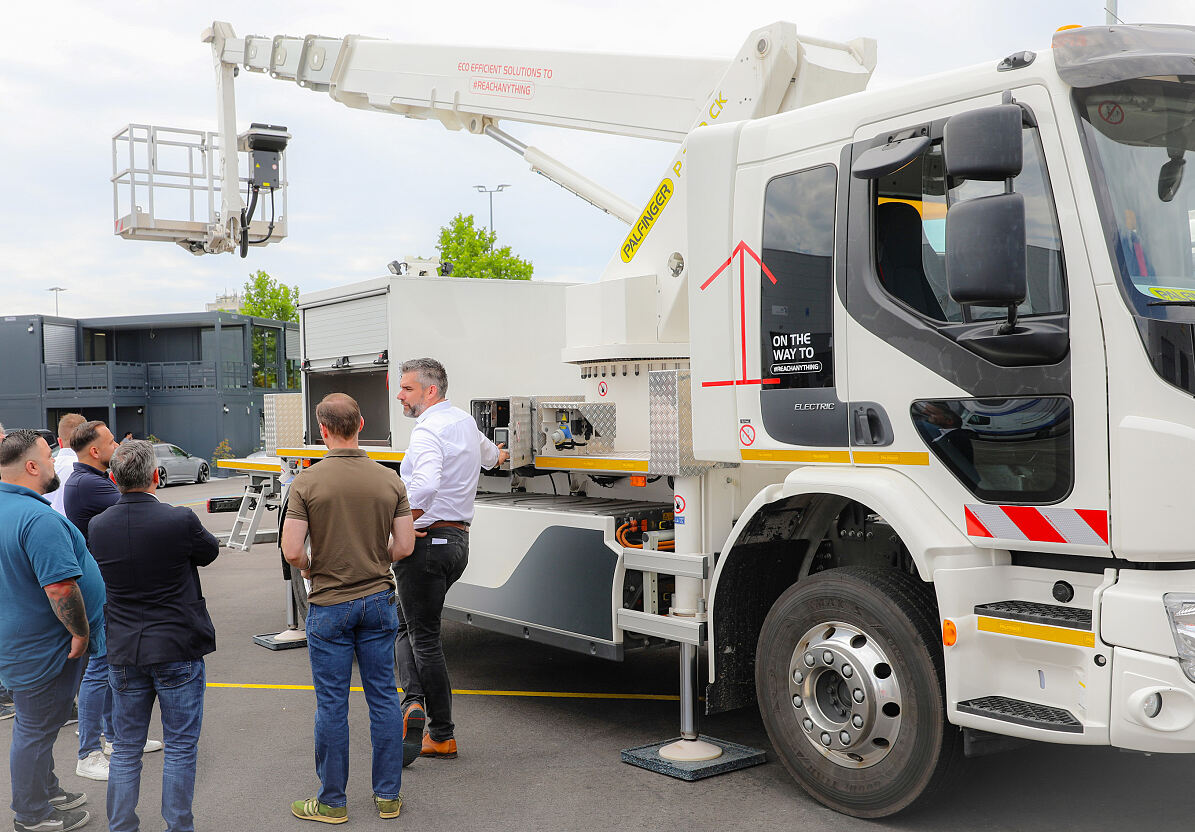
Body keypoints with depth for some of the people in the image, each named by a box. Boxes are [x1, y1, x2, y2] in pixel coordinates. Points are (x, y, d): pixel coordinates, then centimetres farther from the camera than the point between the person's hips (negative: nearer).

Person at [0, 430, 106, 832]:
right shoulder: (40, 519, -28)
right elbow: (61, 587, -33)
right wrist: (80, 632, -19)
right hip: (43, 648, -10)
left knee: (37, 724, 24)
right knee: (36, 729, 6)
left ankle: (46, 791, 40)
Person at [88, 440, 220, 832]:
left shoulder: (97, 526, -4)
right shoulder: (180, 520, -17)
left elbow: (97, 583, 11)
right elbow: (209, 552, 3)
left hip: (122, 652, 4)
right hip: (177, 650, -4)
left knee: (126, 750, 15)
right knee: (181, 747, 9)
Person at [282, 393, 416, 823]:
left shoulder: (307, 482, -11)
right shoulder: (389, 480, -3)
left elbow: (291, 551, -14)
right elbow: (404, 546, -2)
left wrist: (312, 569, 7)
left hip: (329, 605, -3)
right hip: (378, 600, 3)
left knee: (332, 704, 6)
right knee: (383, 696, 11)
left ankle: (332, 801, 18)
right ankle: (388, 795, 19)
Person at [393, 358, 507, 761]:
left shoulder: (428, 431, -16)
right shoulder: (465, 421, 13)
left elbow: (425, 487, -34)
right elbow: (486, 452, 37)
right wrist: (496, 455, 58)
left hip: (426, 542, -9)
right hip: (458, 541, 9)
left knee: (423, 636, 0)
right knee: (408, 627, 18)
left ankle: (442, 736, 4)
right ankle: (414, 702, 0)